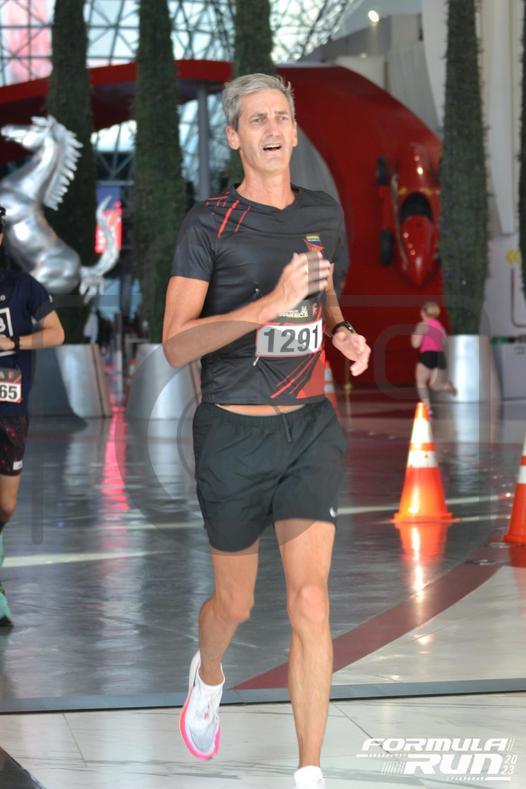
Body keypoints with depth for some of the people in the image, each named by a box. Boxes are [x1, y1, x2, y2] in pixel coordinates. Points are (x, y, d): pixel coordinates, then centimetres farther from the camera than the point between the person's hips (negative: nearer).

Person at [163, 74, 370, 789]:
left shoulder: (324, 214, 8)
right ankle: (208, 677, 49)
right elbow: (176, 346, -17)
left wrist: (344, 334, 4)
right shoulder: (209, 223, -8)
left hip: (310, 427, 3)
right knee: (235, 603, 12)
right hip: (234, 432, -3)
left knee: (310, 601, -10)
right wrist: (270, 304, -27)